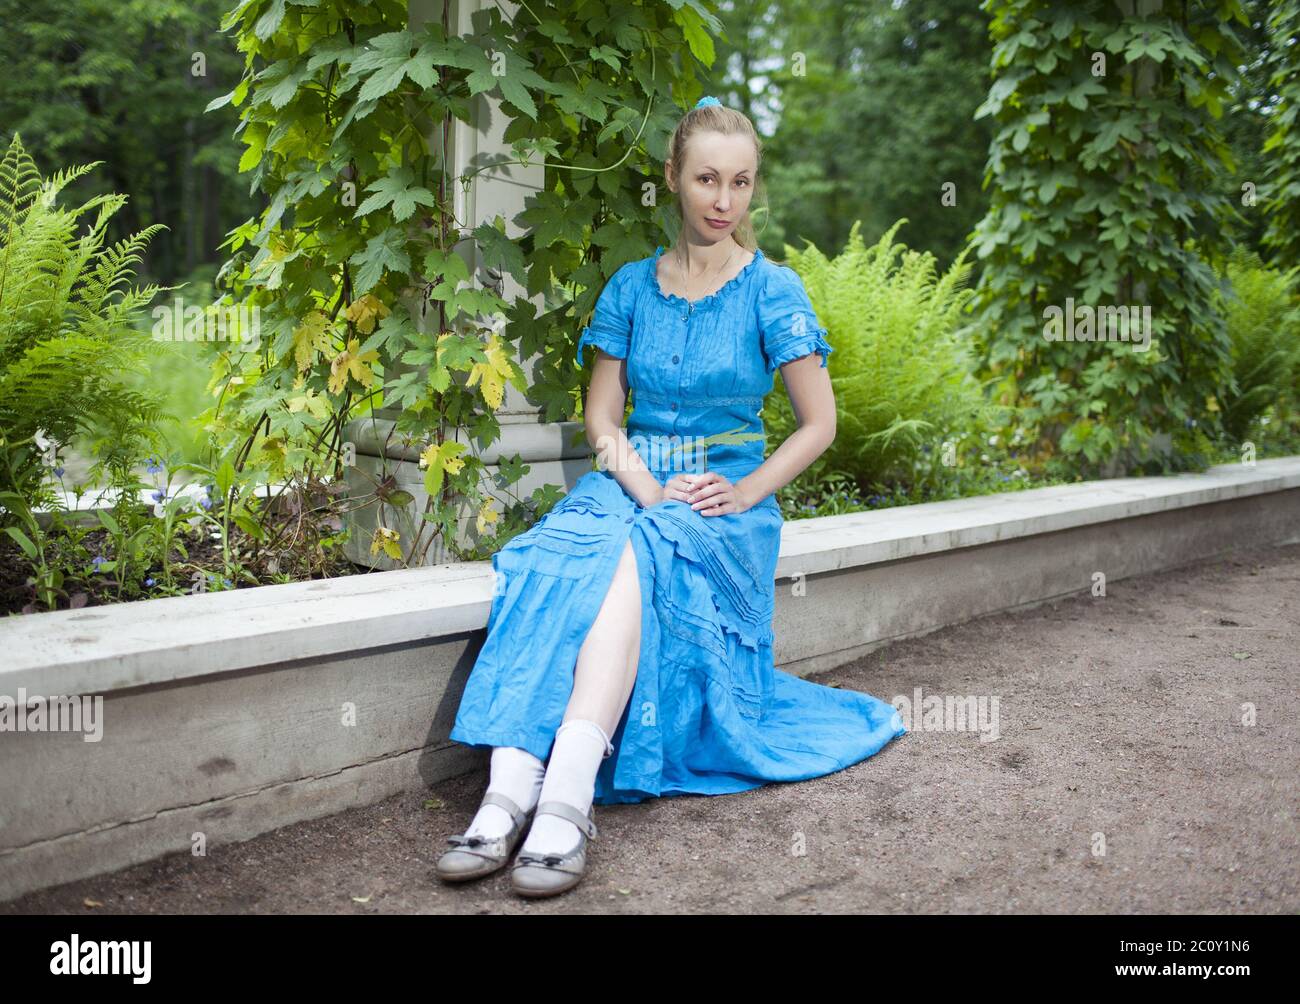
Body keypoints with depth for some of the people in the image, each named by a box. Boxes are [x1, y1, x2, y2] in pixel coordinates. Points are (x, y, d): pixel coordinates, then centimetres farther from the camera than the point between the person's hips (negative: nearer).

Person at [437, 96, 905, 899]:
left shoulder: (773, 291, 2)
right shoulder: (632, 287, 11)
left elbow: (820, 423, 2)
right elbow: (602, 414, 8)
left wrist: (742, 495, -11)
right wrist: (649, 489, -11)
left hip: (727, 495, -3)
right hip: (631, 480, 3)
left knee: (630, 560, -37)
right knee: (560, 561, -32)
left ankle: (569, 792, -48)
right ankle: (511, 790, -43)